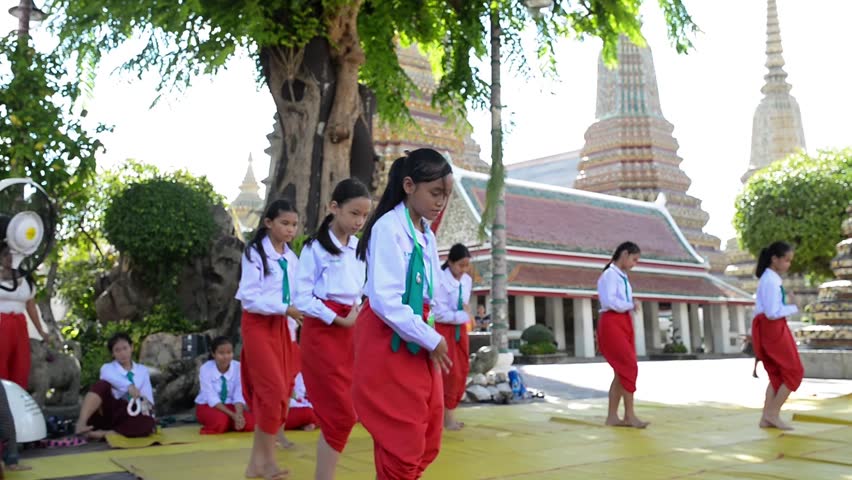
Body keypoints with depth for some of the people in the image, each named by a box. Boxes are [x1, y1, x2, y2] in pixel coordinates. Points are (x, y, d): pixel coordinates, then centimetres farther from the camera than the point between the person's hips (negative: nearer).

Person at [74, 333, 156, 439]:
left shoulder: (143, 370, 17)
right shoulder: (107, 368, 10)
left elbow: (147, 394, -1)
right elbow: (112, 378, -16)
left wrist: (146, 403, -26)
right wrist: (129, 386, -37)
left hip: (127, 415, 1)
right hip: (108, 411, -1)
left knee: (148, 423, -33)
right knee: (103, 384, -28)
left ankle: (102, 433, -34)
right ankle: (81, 423, -44)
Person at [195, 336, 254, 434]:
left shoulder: (238, 367, -13)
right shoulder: (205, 369, -19)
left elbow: (239, 395, -15)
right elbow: (212, 398, -22)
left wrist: (239, 414, -35)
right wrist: (233, 415, -31)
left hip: (229, 405, 3)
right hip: (207, 405, -3)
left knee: (251, 421, -23)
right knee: (220, 420, -36)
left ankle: (226, 426, 3)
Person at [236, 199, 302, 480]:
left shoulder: (292, 258, 9)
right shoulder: (255, 253, -9)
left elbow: (294, 295, 10)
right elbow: (249, 297, -16)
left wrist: (300, 313, -8)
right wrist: (285, 309, -24)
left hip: (281, 326, 6)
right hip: (258, 325, -6)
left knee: (274, 393, 7)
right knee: (274, 390, -12)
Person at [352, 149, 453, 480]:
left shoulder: (427, 237, 13)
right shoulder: (389, 228, -14)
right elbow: (385, 301, -22)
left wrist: (431, 338, 4)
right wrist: (432, 340, -15)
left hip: (417, 342, 9)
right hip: (389, 343, -8)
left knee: (427, 444, 12)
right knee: (403, 446, -3)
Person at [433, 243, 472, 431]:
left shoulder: (467, 280, 1)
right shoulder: (440, 280, -20)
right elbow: (440, 314, -20)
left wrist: (465, 315, -7)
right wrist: (463, 315, -15)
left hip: (460, 328, 7)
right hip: (443, 328, -7)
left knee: (463, 370, 8)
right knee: (451, 372, -7)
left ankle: (450, 411, 20)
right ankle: (447, 415, 6)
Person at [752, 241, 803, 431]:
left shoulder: (770, 278, 15)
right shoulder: (771, 281, -17)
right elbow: (772, 313, -22)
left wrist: (786, 301, 2)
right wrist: (793, 308, -10)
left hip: (768, 328, 10)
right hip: (772, 328, -10)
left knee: (777, 374, 13)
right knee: (794, 371, -1)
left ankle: (766, 417, 13)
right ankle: (773, 413, 2)